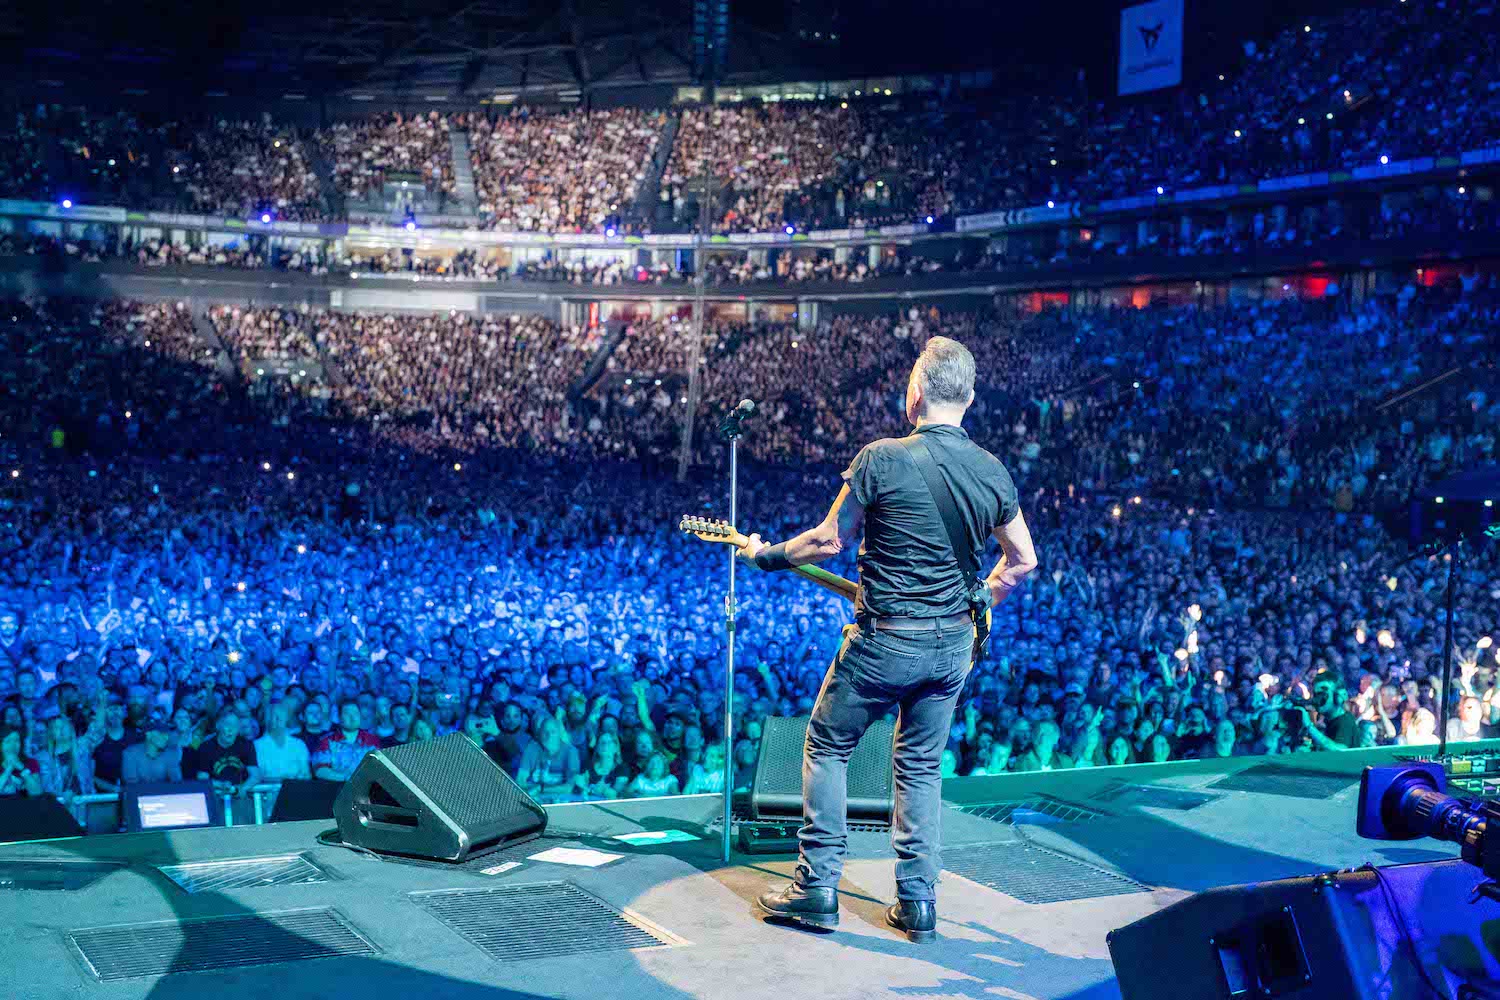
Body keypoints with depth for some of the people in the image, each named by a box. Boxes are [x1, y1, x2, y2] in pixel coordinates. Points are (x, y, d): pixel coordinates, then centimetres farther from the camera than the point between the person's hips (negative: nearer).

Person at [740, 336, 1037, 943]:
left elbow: (829, 541, -8)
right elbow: (1023, 558, 10)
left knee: (827, 749, 12)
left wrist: (766, 556, 8)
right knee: (921, 767, 16)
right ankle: (918, 903, 17)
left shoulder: (882, 458, -14)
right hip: (953, 645, 5)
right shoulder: (994, 472, 2)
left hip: (885, 641, -5)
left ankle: (817, 888, 12)